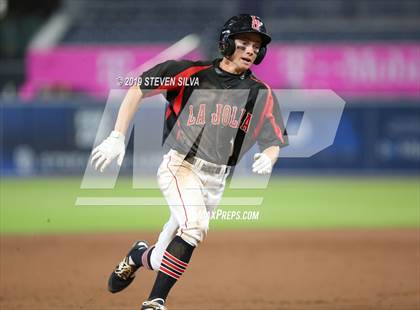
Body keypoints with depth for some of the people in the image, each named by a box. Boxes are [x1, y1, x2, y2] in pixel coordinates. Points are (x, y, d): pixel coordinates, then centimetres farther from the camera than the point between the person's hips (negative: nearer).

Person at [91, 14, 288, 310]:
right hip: (180, 166, -4)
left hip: (216, 182, 4)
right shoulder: (190, 73, -3)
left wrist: (268, 158, -21)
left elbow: (274, 144, 3)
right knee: (196, 224, -31)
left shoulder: (262, 94, 4)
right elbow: (136, 90, 0)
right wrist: (117, 136, -8)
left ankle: (140, 255, 35)